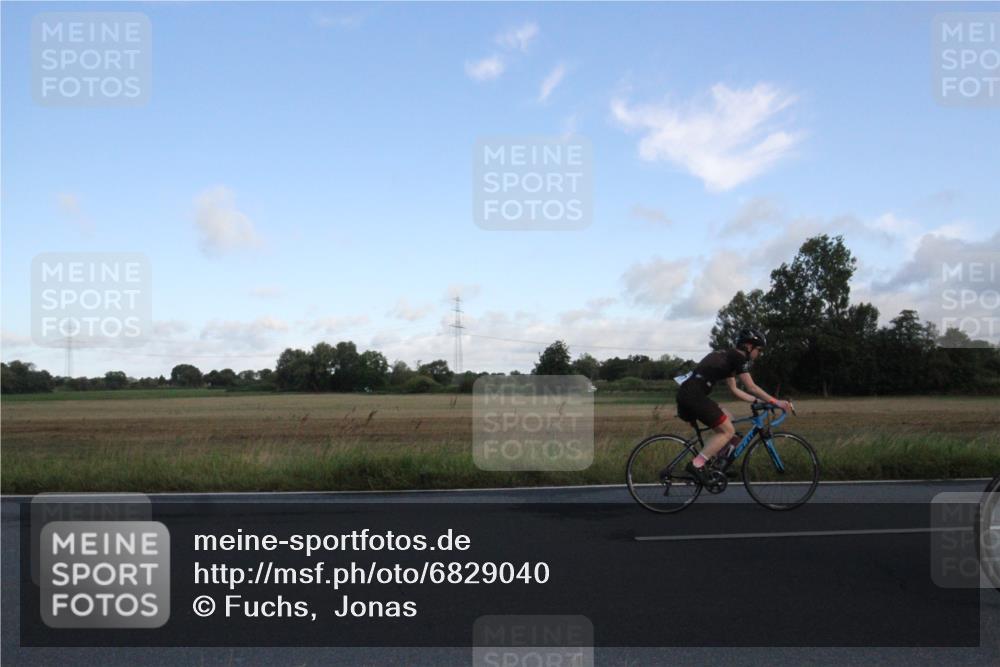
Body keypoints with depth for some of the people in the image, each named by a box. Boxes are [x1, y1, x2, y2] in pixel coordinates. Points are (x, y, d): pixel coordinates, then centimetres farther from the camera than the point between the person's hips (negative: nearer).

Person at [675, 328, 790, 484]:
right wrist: (775, 402, 3)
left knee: (726, 419, 22)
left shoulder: (729, 357, 26)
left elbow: (734, 389, 29)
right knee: (728, 431, -2)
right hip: (694, 395, -9)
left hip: (686, 392, 9)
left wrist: (757, 401, 28)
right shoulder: (738, 357, -1)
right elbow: (751, 387, -2)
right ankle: (696, 465, -9)